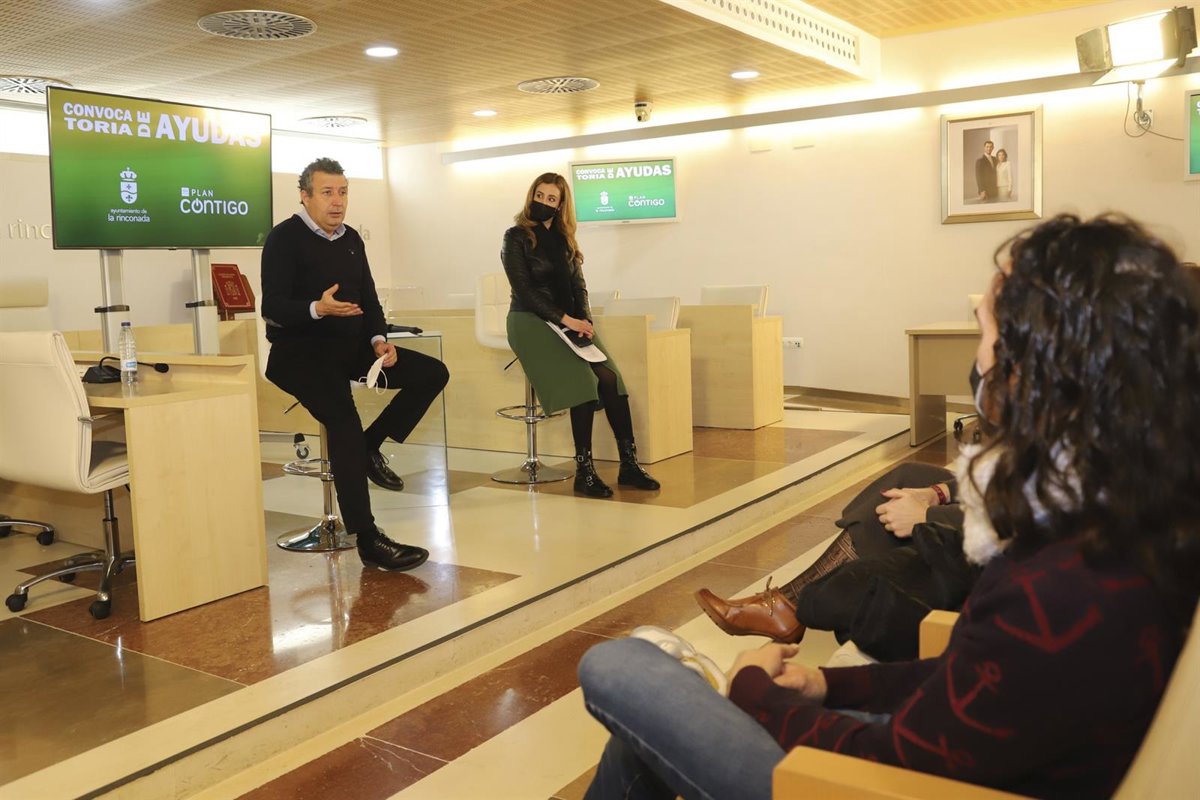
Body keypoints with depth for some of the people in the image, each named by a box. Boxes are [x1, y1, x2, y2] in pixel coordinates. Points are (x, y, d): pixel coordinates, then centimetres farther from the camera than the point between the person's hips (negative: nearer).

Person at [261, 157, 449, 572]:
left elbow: (369, 298, 15)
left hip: (350, 345, 7)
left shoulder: (351, 239, 14)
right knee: (344, 422, -31)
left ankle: (370, 448, 5)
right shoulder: (284, 238, -7)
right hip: (300, 352, -7)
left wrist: (379, 339, -5)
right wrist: (318, 308, -35)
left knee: (432, 373, -7)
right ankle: (367, 540, -27)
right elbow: (272, 307, -16)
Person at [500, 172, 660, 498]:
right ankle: (584, 471, -20)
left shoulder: (563, 238, 18)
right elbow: (523, 290, -10)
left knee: (610, 378, -19)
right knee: (583, 381, -26)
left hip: (569, 322, 5)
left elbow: (578, 285, 14)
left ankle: (629, 464, -17)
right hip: (531, 322, -5)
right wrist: (565, 319, -17)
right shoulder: (516, 237, -1)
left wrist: (584, 319, -6)